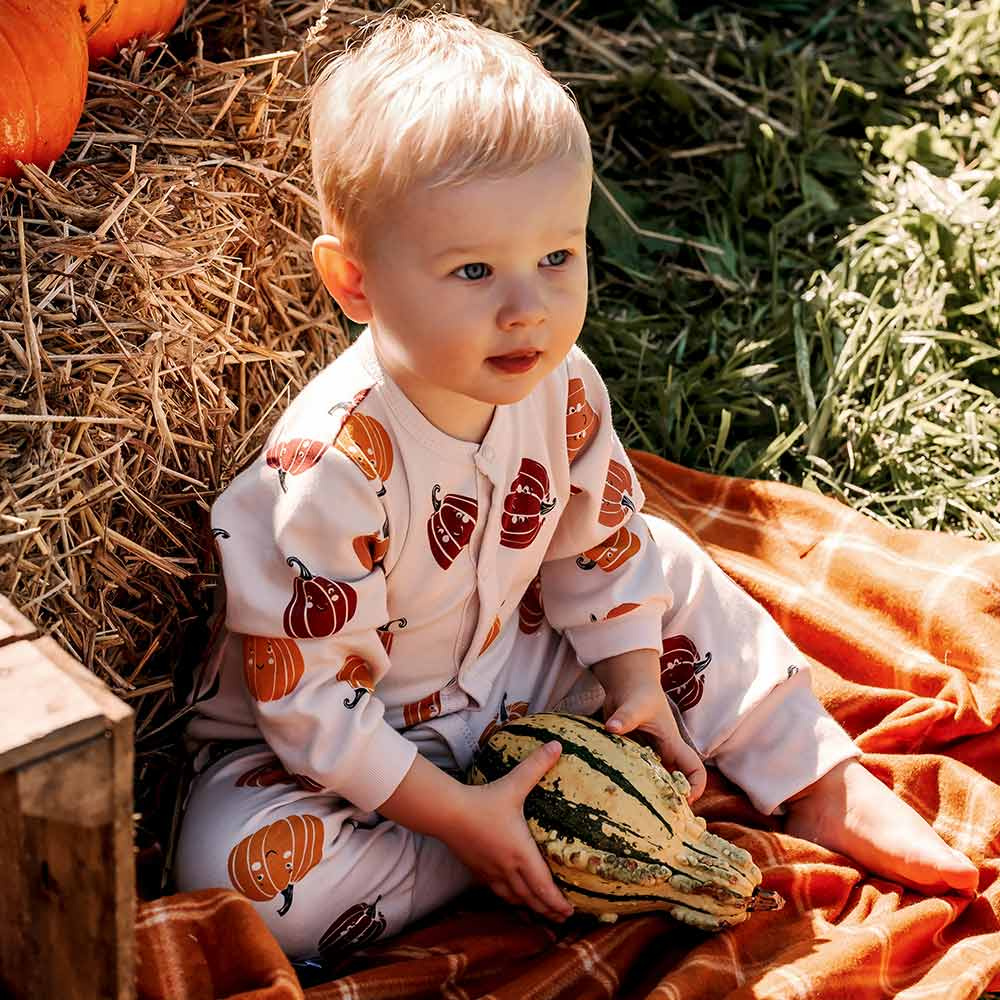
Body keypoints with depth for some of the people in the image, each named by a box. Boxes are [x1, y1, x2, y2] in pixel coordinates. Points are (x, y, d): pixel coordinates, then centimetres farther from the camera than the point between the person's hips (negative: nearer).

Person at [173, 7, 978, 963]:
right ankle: (542, 820, -14)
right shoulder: (334, 464, -36)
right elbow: (307, 697, -28)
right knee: (244, 873, -30)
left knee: (668, 574, 2)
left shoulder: (560, 387, -15)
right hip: (342, 740, -5)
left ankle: (820, 786, 13)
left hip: (501, 664, 6)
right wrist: (457, 814, -26)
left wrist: (639, 687, -2)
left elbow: (597, 542, 4)